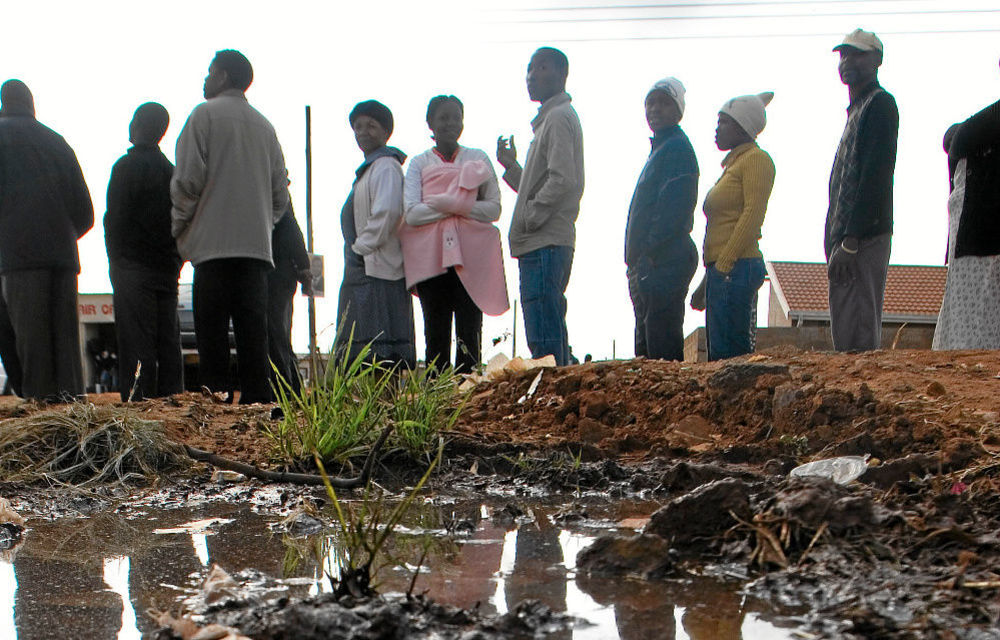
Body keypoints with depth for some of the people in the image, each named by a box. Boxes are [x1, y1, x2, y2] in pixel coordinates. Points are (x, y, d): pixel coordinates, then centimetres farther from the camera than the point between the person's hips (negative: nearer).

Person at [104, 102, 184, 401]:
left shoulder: (127, 166, -6)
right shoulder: (171, 170, 14)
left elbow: (115, 218, -10)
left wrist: (115, 260, -2)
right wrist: (174, 260, 15)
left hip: (133, 267, -6)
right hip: (168, 269, 6)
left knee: (137, 342, -8)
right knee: (168, 340, 6)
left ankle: (139, 398, -11)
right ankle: (172, 397, 6)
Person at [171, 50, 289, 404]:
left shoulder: (205, 114, 1)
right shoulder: (265, 125, 17)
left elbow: (188, 179, -6)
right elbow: (280, 193, 15)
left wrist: (179, 227, 6)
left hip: (214, 244, -5)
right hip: (257, 244, 5)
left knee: (212, 335, -4)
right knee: (253, 335, 3)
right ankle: (258, 405, -1)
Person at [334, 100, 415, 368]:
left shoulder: (386, 166, -8)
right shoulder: (369, 167, 23)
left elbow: (388, 212, -21)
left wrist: (360, 248, -13)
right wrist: (357, 250, 15)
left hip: (376, 269, -10)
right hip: (362, 269, 10)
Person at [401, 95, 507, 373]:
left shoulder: (478, 159, 14)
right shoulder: (419, 163, 12)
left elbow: (494, 208, 3)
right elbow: (412, 214, -3)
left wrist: (445, 204, -7)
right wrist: (463, 205, -9)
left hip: (471, 256, 0)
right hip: (431, 256, 0)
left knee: (469, 333, -5)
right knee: (436, 333, -2)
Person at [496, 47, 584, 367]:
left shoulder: (559, 117, -7)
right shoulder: (549, 118, 24)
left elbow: (563, 179, -20)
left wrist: (529, 218, -14)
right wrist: (511, 166, 19)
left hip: (545, 243, -11)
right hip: (542, 244, 11)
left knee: (543, 340, -13)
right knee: (552, 338, 12)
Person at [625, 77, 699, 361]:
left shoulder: (678, 148, -7)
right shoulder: (660, 149, 24)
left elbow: (674, 211, -18)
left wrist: (648, 254, -21)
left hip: (664, 263, -11)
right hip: (647, 266, 11)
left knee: (663, 349, -12)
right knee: (645, 348, 12)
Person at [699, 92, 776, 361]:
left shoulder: (756, 159, -3)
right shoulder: (733, 162, 24)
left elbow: (753, 213, -15)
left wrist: (724, 263, -20)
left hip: (738, 267, -9)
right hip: (721, 269, 9)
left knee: (730, 352, -13)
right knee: (719, 352, 6)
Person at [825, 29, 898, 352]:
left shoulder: (880, 103, -5)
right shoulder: (857, 108, 24)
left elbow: (875, 179, -16)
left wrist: (850, 242, -21)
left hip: (862, 240, -10)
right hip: (845, 239, 10)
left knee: (856, 341, -13)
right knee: (846, 337, 9)